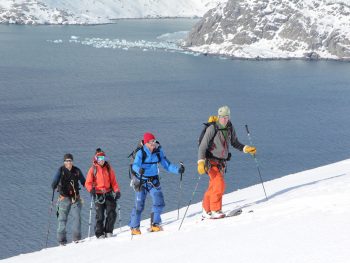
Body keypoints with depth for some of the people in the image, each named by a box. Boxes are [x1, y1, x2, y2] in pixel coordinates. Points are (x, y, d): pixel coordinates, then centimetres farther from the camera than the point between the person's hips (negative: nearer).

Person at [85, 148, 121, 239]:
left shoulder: (109, 168, 11)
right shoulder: (93, 169, 3)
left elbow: (113, 181, 11)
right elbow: (88, 183, 1)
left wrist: (117, 191, -2)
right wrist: (91, 189, -18)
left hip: (109, 194, 2)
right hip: (98, 195, -2)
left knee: (112, 213, -7)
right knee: (100, 216, -4)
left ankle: (108, 231, 6)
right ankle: (100, 234, 6)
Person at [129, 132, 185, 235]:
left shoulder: (158, 152, -3)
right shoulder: (141, 153, -15)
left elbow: (167, 165, 0)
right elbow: (135, 165, -29)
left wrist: (178, 169, -15)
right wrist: (139, 170, -51)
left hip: (154, 181, 3)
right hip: (141, 181, -3)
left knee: (159, 202, -11)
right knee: (139, 205, -1)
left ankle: (155, 224, 2)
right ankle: (134, 227, 15)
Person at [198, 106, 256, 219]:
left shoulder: (230, 128, 2)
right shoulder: (212, 129, -16)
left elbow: (234, 143, 15)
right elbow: (202, 147, -17)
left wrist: (246, 148, 1)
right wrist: (201, 162, -27)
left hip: (222, 162, 6)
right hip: (211, 161, -6)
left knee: (213, 187, 11)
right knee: (219, 184, -19)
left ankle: (206, 211, 22)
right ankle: (215, 210, -11)